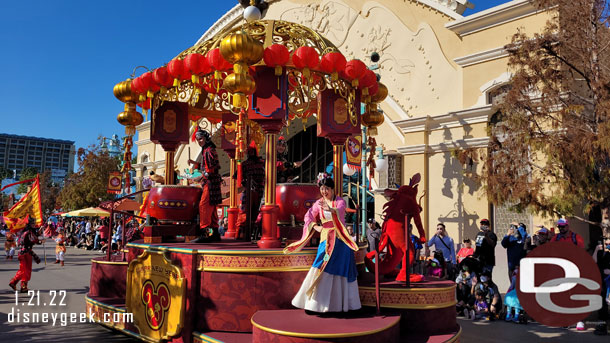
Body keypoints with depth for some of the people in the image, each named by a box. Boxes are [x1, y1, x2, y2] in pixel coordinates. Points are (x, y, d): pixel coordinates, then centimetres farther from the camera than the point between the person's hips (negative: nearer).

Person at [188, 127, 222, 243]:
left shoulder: (209, 150, -12)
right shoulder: (206, 150, 18)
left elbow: (214, 167, -19)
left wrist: (203, 177, -17)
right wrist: (194, 163, 18)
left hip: (211, 182, -10)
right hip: (208, 182, 10)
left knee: (204, 205, -14)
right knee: (211, 207, 12)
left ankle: (205, 233, -16)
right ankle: (215, 233, 17)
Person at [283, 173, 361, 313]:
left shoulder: (340, 201, -4)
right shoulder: (319, 203, 7)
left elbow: (340, 210, -26)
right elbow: (309, 217, 1)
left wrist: (330, 209, -47)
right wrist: (315, 226, -17)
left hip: (340, 239, -2)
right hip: (325, 238, 2)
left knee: (340, 269, -1)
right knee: (322, 268, -5)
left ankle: (340, 303, 8)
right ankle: (316, 302, 1)